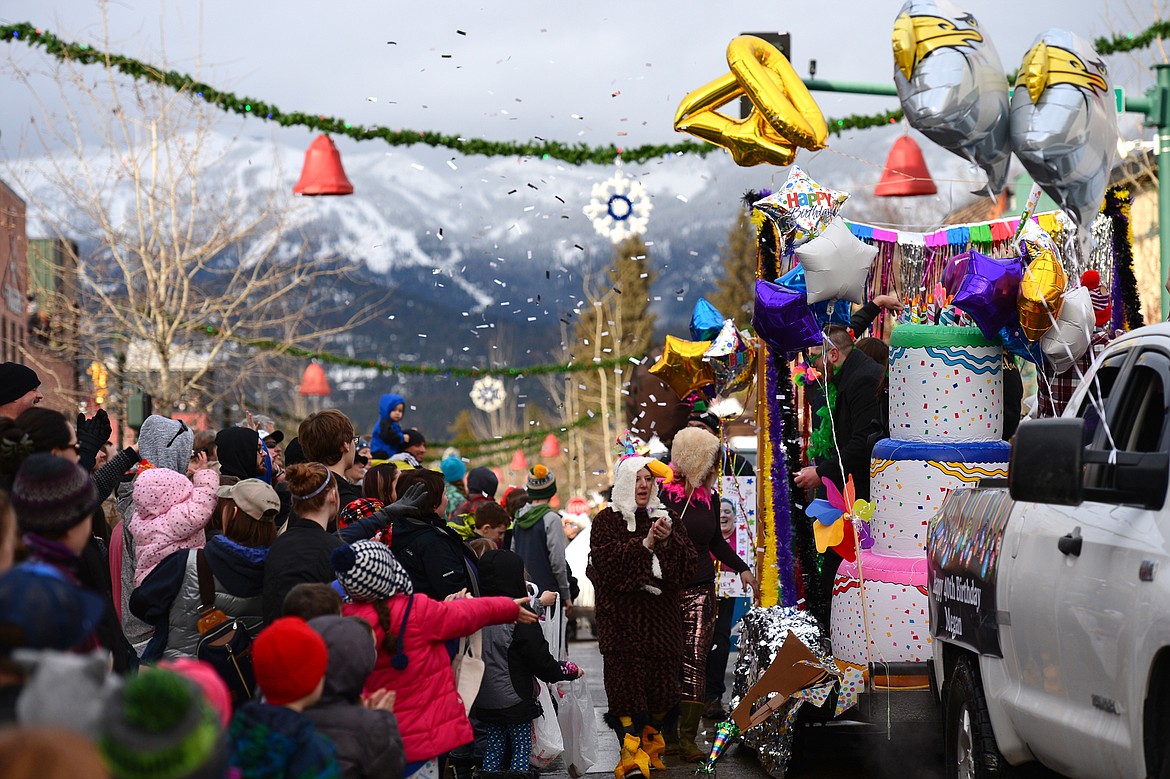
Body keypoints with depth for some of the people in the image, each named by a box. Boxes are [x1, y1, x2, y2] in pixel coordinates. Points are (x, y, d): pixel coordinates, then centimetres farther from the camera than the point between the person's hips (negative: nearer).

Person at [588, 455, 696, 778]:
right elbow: (606, 560, -13)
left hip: (661, 615, 4)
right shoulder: (607, 520, 3)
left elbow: (686, 563, 4)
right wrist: (644, 544, -19)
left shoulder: (664, 518, 13)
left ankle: (652, 748, 19)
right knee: (627, 682, -10)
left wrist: (668, 540, -15)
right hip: (622, 616, -4)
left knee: (660, 682, 4)